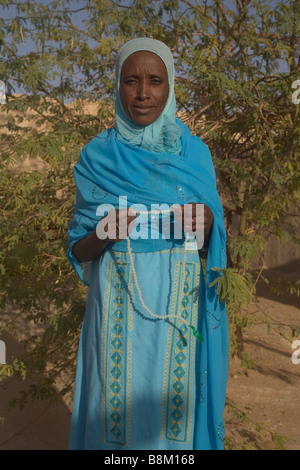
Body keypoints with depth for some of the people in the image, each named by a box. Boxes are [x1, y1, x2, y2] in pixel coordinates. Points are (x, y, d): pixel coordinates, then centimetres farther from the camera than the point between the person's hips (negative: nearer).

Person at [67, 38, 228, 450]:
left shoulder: (194, 152, 3)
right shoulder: (97, 156, 0)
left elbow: (211, 241, 8)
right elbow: (79, 251, 3)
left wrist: (205, 222, -14)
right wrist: (102, 236, -19)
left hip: (179, 304, 1)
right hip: (118, 304, 0)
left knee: (175, 403, 8)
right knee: (118, 403, 6)